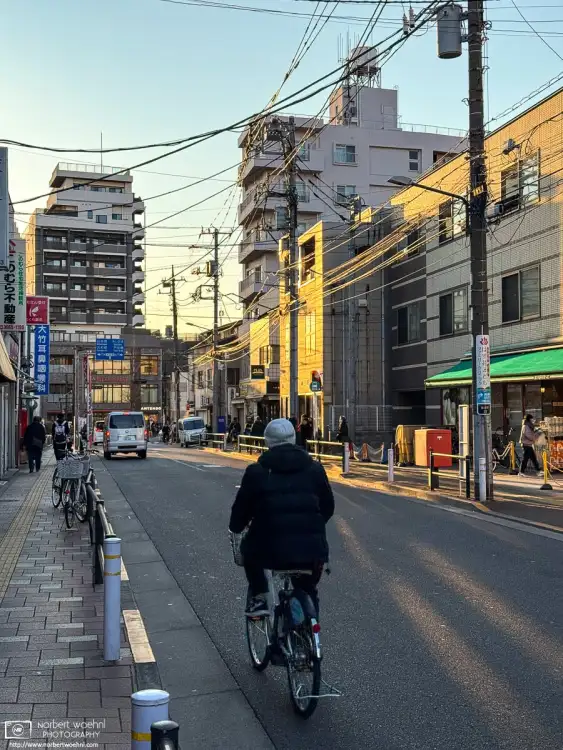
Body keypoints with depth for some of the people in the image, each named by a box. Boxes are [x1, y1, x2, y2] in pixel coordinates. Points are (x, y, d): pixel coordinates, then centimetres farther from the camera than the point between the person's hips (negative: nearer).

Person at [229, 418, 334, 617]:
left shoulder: (257, 471, 1)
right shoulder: (314, 468, 9)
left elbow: (241, 507, 6)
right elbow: (328, 506, 17)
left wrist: (236, 528, 27)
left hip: (271, 550, -2)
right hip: (312, 551, 2)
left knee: (249, 548, 31)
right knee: (307, 592, 28)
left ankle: (259, 597, 19)